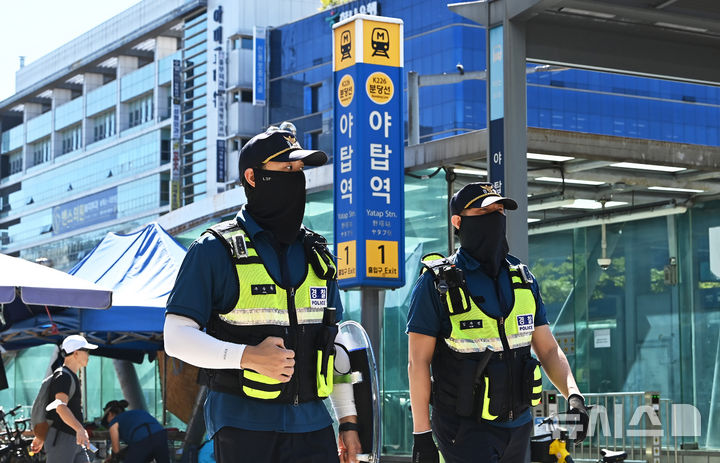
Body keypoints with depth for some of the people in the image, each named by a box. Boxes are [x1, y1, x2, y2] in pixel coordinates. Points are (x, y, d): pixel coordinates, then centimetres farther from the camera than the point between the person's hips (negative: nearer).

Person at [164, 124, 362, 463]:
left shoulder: (316, 254, 14)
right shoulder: (215, 250, -3)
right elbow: (177, 337, -8)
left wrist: (348, 420, 13)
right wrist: (248, 356, -21)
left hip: (312, 426, 5)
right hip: (244, 429, -4)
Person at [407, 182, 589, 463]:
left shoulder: (523, 279, 11)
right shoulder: (436, 284, -5)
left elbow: (548, 349, 12)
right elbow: (418, 362, -7)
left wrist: (573, 395, -5)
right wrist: (421, 433, -11)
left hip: (518, 428, 6)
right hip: (465, 429, -6)